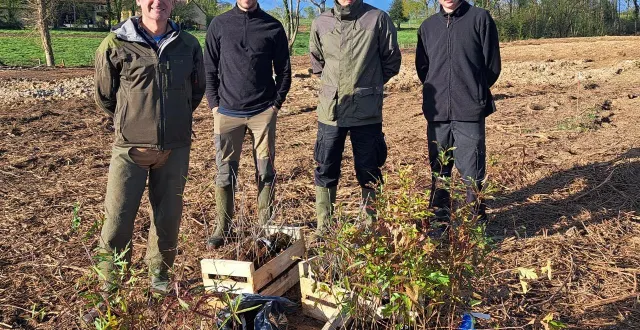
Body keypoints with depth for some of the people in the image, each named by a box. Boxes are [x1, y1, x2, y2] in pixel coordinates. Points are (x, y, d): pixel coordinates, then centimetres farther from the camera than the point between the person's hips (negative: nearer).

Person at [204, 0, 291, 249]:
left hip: (263, 112, 0)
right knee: (225, 172, 3)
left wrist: (277, 103, 0)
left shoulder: (273, 27, 4)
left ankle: (265, 226, 17)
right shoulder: (219, 25, 5)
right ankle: (223, 228, 15)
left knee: (266, 171, 4)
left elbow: (284, 70, 8)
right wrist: (214, 104, 0)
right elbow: (209, 68, 7)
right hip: (227, 112, 0)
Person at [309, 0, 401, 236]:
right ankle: (323, 227, 21)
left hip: (367, 111, -2)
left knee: (369, 171, 7)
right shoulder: (320, 23, 3)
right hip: (330, 110, 2)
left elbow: (391, 59, 5)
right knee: (326, 171, 8)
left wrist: (369, 85, 7)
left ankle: (370, 224, 23)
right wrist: (334, 85, 13)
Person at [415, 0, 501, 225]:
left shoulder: (480, 18, 0)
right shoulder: (427, 26, 12)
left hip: (470, 111, -4)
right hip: (436, 112, 4)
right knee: (438, 170, 11)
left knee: (471, 171, -2)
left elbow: (492, 65, 2)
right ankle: (439, 219, 23)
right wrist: (438, 91, 11)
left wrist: (474, 91, 8)